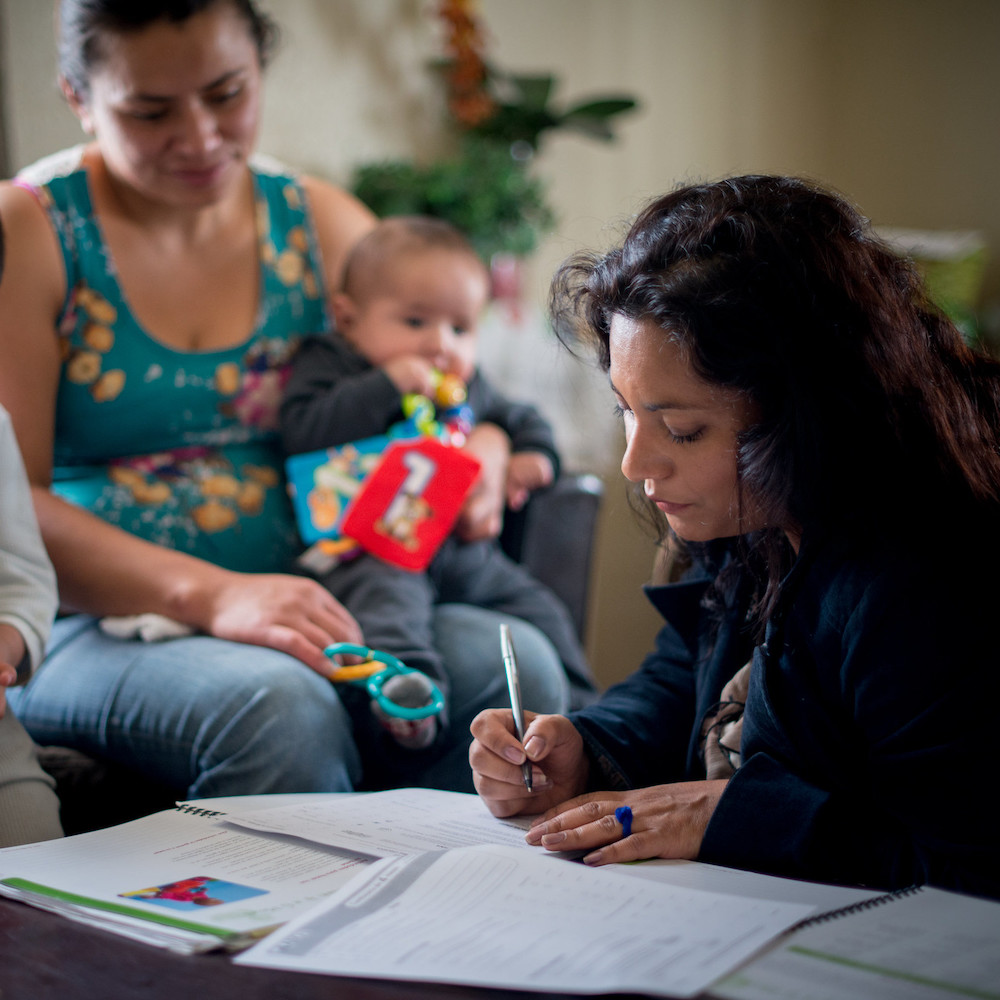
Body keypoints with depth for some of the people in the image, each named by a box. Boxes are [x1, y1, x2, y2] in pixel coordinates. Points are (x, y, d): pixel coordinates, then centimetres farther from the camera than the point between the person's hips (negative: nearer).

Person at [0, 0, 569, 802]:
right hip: (92, 628, -4)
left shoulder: (321, 224, 11)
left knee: (514, 664, -24)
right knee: (279, 704, -36)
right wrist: (213, 596, -25)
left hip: (297, 607, 4)